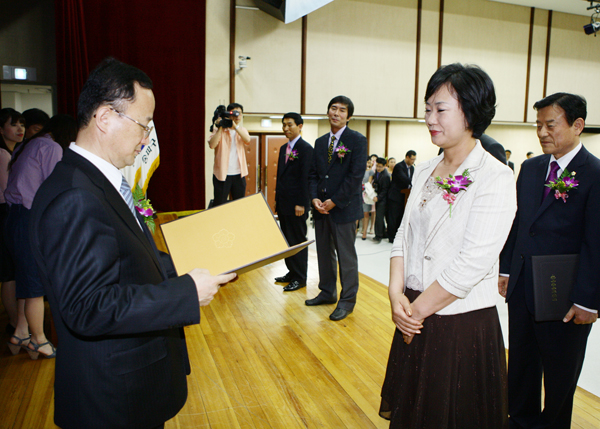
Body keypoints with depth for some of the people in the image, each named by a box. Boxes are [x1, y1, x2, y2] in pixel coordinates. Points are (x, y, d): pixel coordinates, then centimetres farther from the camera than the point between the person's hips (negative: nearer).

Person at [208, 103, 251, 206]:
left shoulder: (242, 130, 11)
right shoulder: (219, 130, -1)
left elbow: (247, 140, -12)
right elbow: (212, 145, -18)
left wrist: (235, 126, -22)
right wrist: (220, 128, -19)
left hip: (239, 175, 4)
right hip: (222, 174, -3)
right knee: (219, 206, 2)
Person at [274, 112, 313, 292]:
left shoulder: (306, 149, -11)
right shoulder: (284, 148, 15)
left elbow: (306, 178, -15)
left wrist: (301, 204, -18)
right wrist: (277, 199, 16)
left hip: (296, 204, -8)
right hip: (283, 203, 8)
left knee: (298, 241, 1)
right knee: (287, 240, 14)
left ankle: (300, 278, 11)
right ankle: (292, 272, 26)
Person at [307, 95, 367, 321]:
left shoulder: (357, 140, -6)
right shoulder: (320, 142, 13)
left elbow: (355, 175, -13)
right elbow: (313, 173, 13)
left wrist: (334, 201, -14)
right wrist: (314, 198, -4)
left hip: (344, 207, -6)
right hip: (321, 207, 6)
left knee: (346, 255, 2)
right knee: (324, 253, 14)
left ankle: (347, 300, 15)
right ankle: (327, 292, 29)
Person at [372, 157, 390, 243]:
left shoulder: (386, 176, -19)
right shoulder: (376, 171, 7)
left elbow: (385, 190, -18)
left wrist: (378, 197, -24)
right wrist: (374, 184, 4)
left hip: (382, 199, -9)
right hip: (377, 197, 9)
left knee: (379, 217, -10)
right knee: (379, 216, 14)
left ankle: (378, 236, -4)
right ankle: (383, 233, 25)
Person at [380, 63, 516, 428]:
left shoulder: (495, 178, -16)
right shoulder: (425, 171, 6)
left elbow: (473, 264, -21)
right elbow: (404, 236, 5)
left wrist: (417, 310, -14)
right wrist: (397, 295, -9)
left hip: (464, 327, -6)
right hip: (416, 321, 6)